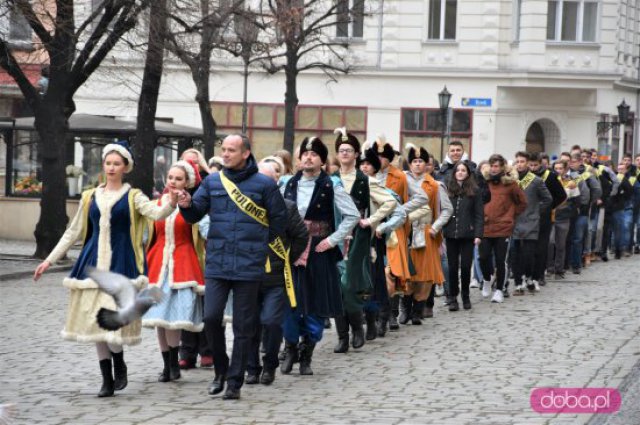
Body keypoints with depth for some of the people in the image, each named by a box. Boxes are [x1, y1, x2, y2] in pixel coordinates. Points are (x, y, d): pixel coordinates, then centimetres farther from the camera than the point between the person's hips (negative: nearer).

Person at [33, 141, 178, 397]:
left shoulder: (133, 197, 3)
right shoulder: (90, 197, 13)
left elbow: (157, 214, -15)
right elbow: (73, 232, 18)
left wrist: (170, 204, -37)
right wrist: (50, 260, 15)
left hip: (121, 264, -4)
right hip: (94, 264, 4)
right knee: (95, 321, 2)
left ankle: (120, 365, 13)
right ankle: (107, 379, 11)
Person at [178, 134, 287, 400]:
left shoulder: (264, 184, 0)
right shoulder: (213, 182, 8)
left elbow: (279, 219, 8)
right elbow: (195, 215, 9)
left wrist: (260, 244, 6)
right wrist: (186, 205, -12)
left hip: (249, 266, -2)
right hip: (216, 264, 2)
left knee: (243, 326, 3)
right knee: (211, 318, -7)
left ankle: (235, 381, 11)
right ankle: (221, 369, 15)